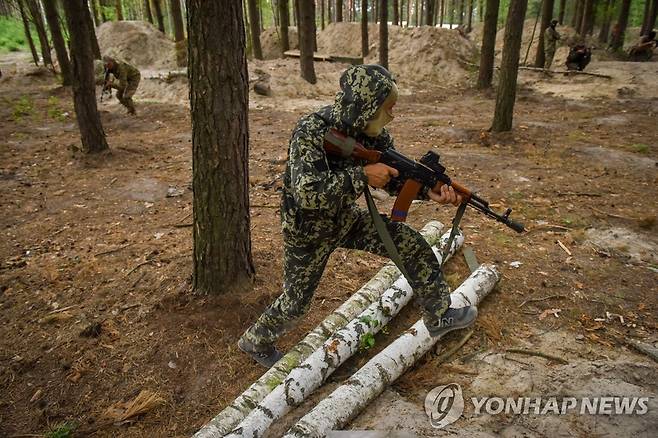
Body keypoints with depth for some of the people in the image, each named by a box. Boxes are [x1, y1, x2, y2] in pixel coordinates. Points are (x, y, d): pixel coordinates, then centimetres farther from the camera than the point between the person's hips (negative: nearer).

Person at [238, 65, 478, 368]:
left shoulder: (373, 132, -12)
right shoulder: (310, 131, -31)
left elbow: (396, 178, -3)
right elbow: (307, 193, -42)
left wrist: (428, 190, -22)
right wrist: (363, 175, -38)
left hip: (346, 218, 6)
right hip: (308, 230, -5)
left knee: (412, 244, -2)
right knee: (296, 301, 9)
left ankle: (438, 317, 16)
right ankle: (255, 341, 40)